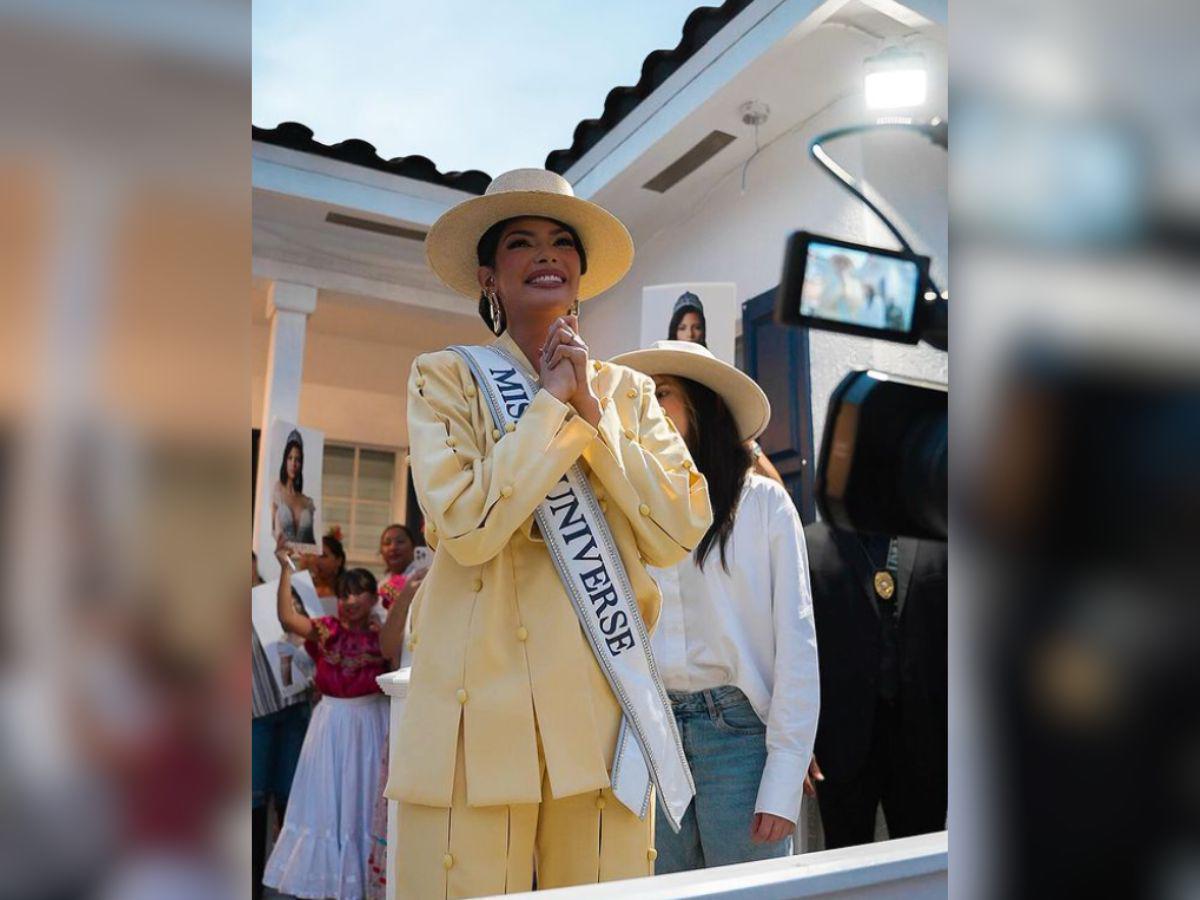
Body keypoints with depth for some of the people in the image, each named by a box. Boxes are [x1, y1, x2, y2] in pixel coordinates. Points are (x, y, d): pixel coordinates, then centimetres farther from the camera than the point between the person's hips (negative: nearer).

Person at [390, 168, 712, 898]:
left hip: (603, 696, 3)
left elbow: (679, 533, -1)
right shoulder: (445, 378, 3)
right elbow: (465, 526, -13)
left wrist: (593, 411, -6)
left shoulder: (628, 391, 12)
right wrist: (554, 404, -7)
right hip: (483, 695, -2)